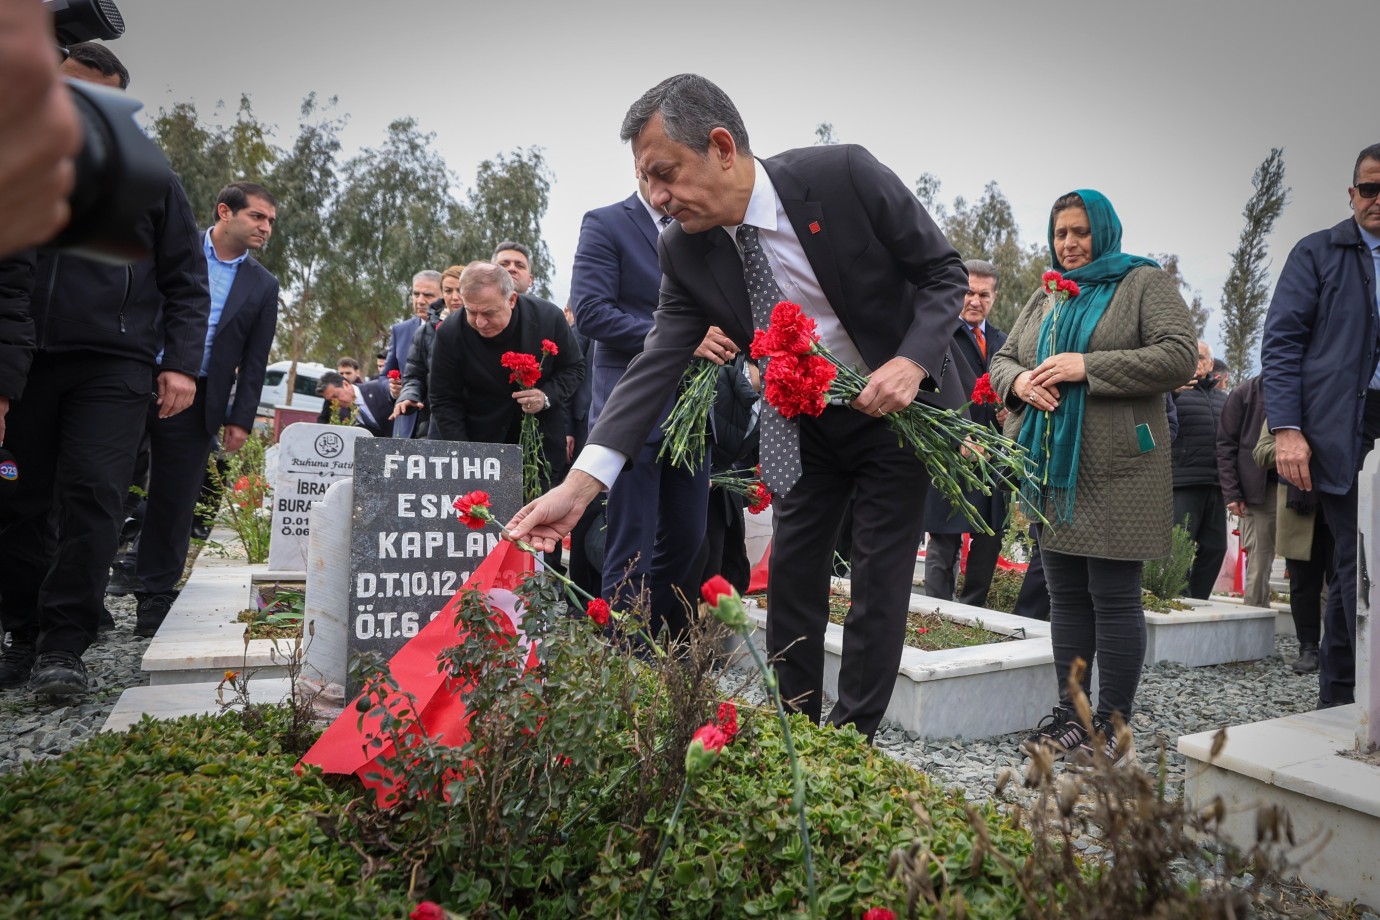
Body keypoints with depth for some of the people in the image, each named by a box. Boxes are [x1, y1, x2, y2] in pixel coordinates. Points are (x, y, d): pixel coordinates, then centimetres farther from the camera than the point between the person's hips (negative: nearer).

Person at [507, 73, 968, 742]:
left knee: (878, 580, -1)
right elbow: (658, 364, -17)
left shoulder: (844, 175, -24)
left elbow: (944, 272, -13)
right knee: (791, 572, 8)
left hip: (898, 408, -3)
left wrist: (913, 362, -30)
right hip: (805, 420, 4)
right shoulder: (684, 252, -13)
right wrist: (579, 484, -27)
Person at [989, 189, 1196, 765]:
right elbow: (1001, 361, 20)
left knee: (1114, 598, -3)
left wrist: (1088, 366, -16)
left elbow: (1177, 356, -10)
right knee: (1065, 595, 10)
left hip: (1116, 470, -6)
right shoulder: (1044, 300, 20)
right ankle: (1071, 715, 19)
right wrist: (1020, 382, -4)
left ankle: (1114, 727, 7)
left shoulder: (1145, 284, 2)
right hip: (1053, 469, 6)